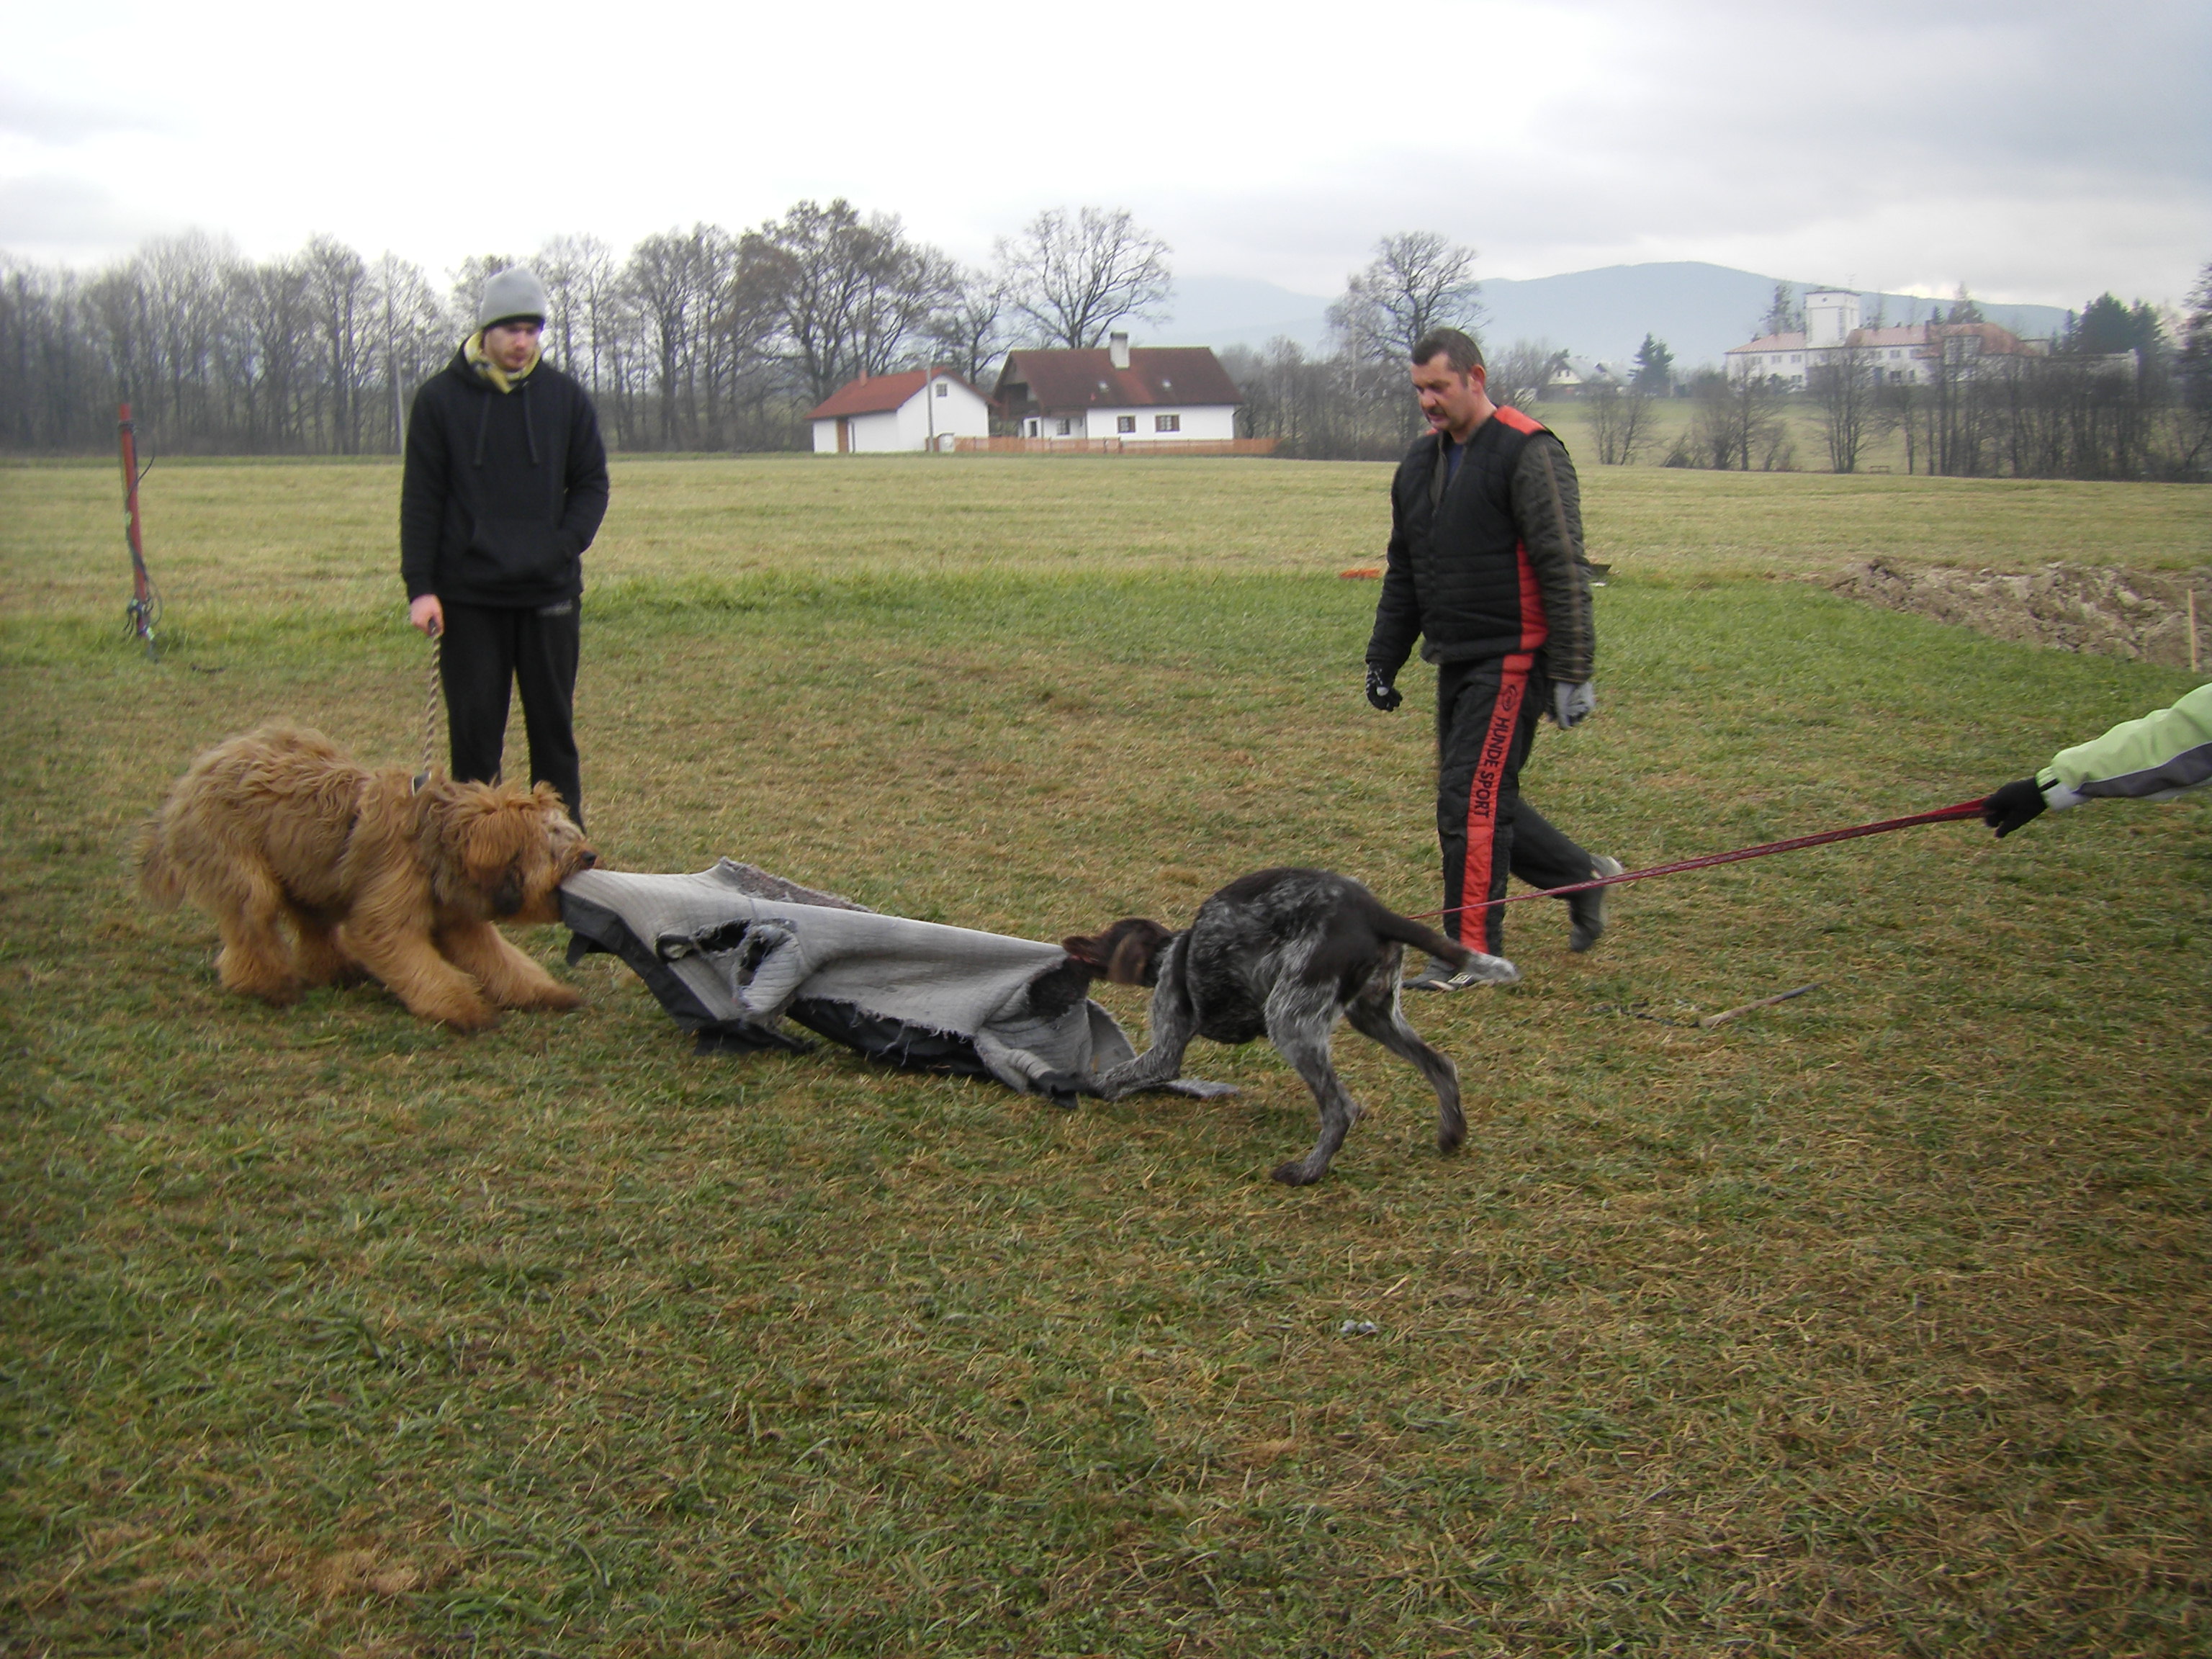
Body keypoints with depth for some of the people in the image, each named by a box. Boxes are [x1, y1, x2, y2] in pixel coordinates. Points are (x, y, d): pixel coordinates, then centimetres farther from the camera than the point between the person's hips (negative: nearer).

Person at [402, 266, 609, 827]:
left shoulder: (565, 397, 4)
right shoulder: (440, 398, 1)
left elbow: (592, 484, 9)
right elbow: (420, 497, 0)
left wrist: (565, 545, -9)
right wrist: (420, 585, -7)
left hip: (550, 592, 1)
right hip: (467, 597, -1)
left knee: (554, 727, 8)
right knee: (474, 729, 3)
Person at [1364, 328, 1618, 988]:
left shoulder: (1528, 455, -11)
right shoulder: (1420, 461, 14)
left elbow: (1563, 571, -14)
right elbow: (1403, 573, 22)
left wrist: (1572, 673, -17)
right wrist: (1383, 658, 19)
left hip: (1512, 660, -8)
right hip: (1455, 660, 8)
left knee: (1471, 800, -10)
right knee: (1483, 801, 12)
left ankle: (1472, 951, -2)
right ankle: (1582, 875, 32)